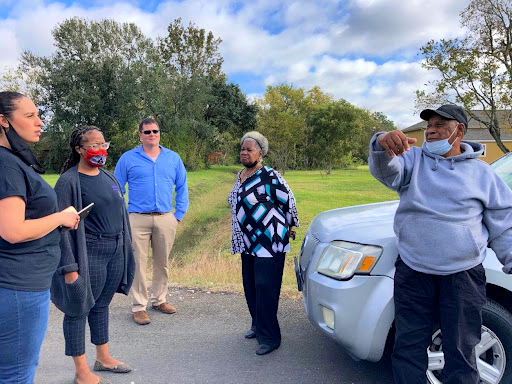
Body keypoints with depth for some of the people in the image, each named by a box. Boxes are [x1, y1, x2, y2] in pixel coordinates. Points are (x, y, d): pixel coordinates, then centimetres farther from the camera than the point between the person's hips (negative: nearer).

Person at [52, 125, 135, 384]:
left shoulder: (108, 176, 10)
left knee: (101, 304, 18)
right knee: (79, 309, 7)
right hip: (90, 254, -6)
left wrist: (126, 249, 15)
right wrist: (69, 266, -16)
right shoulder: (69, 181, -11)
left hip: (116, 251, 7)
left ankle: (103, 357, 33)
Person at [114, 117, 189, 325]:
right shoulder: (128, 158, 3)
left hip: (166, 219, 3)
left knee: (162, 263, 12)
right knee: (138, 264, 1)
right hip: (137, 219, -2)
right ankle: (139, 306, 12)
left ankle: (159, 300, 29)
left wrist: (179, 214, 5)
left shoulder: (173, 158, 8)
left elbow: (182, 187, 11)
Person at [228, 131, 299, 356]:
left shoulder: (269, 176, -15)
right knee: (250, 286, 15)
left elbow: (288, 200, -10)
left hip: (269, 242, -8)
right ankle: (258, 325, 33)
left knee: (265, 290, -5)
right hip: (248, 243, 9)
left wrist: (290, 225, 2)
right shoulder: (240, 175, 11)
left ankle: (269, 338, 8)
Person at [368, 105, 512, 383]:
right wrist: (382, 146, -40)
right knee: (409, 345, 10)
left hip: (463, 274, 0)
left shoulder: (481, 172, 6)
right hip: (412, 270, 1)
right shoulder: (414, 159, 4)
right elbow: (387, 170, -18)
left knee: (460, 350, 10)